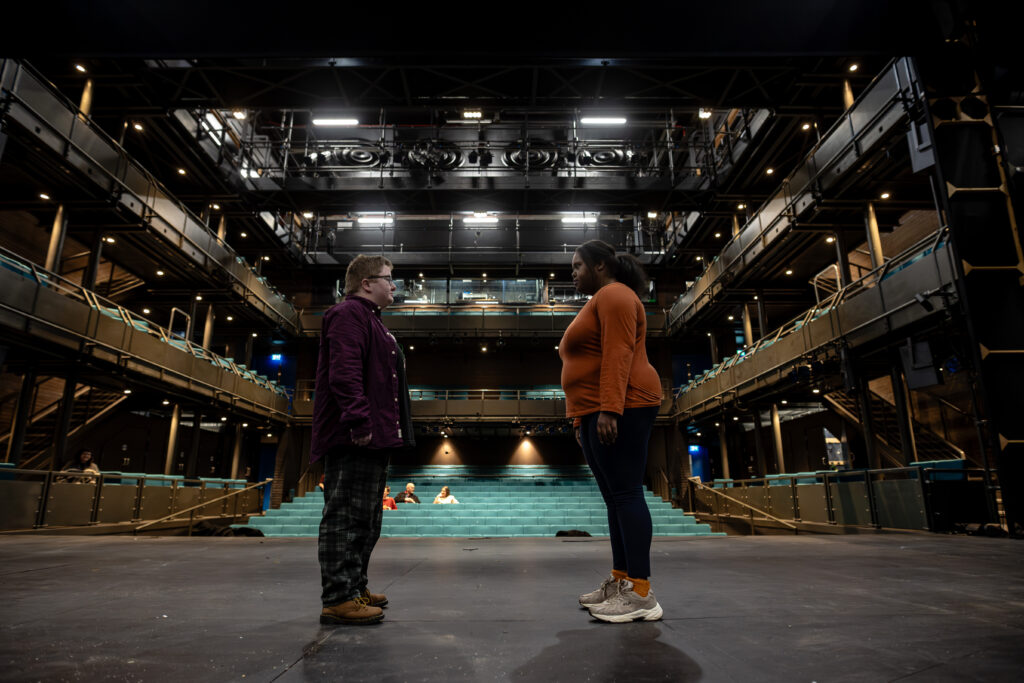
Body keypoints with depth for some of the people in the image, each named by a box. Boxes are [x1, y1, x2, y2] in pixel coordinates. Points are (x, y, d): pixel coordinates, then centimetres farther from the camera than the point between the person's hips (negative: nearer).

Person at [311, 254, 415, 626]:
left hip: (373, 440, 11)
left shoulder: (369, 319, 25)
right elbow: (344, 373, -21)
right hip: (354, 441, -11)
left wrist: (387, 432, 21)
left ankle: (355, 588, 26)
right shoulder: (349, 314, -8)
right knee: (347, 516, -6)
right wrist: (359, 421, -27)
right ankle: (338, 599, 2)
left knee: (366, 519, 16)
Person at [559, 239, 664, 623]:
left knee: (626, 493, -11)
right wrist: (583, 418, 22)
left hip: (620, 409, -10)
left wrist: (609, 409, -26)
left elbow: (618, 354, -17)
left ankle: (641, 594, -7)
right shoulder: (599, 302, 27)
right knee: (614, 497, 9)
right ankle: (620, 580, 16)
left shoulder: (614, 294, -4)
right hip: (598, 413, 10)